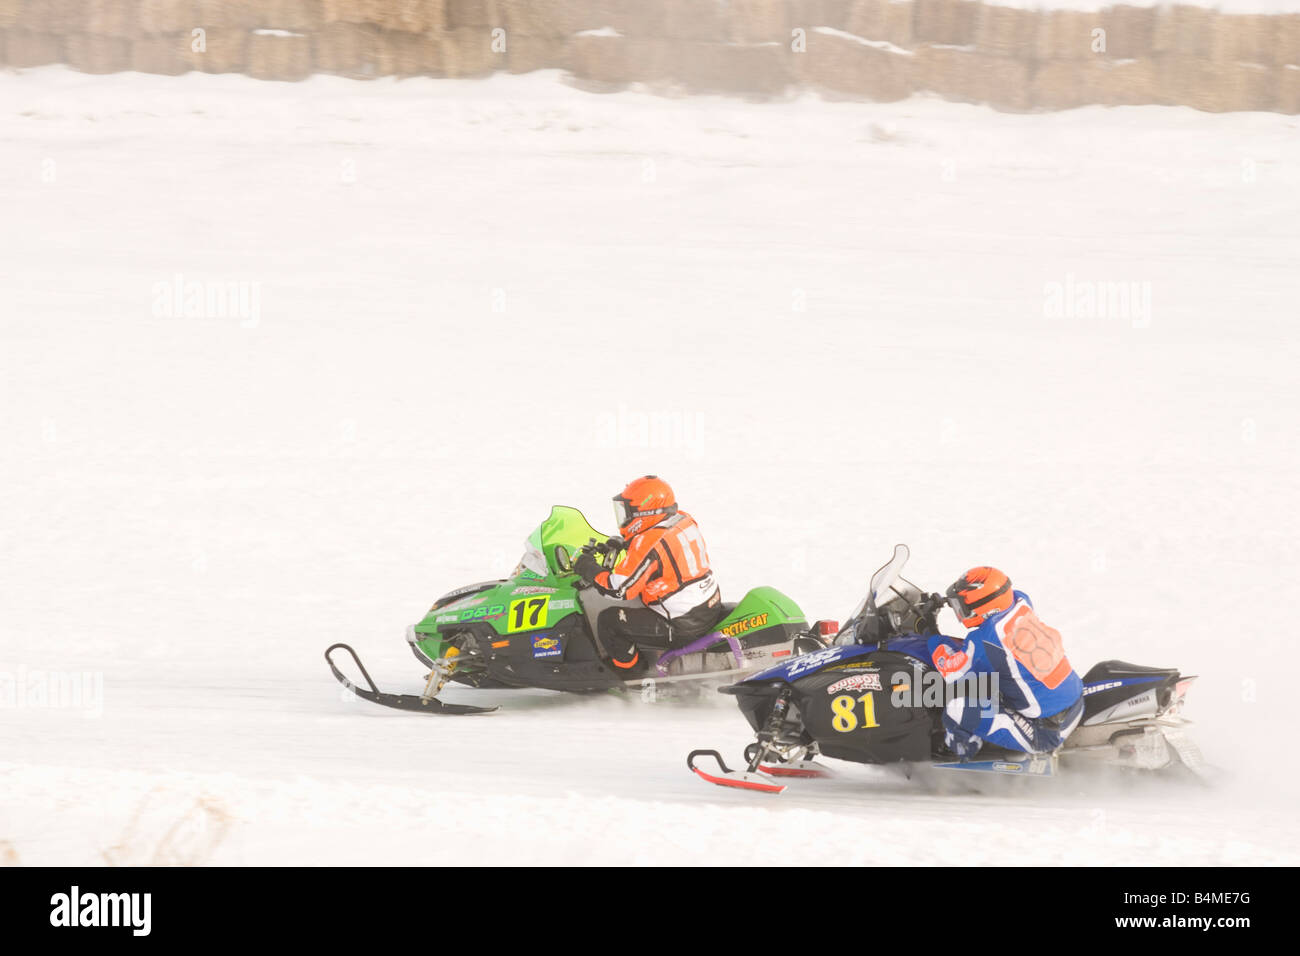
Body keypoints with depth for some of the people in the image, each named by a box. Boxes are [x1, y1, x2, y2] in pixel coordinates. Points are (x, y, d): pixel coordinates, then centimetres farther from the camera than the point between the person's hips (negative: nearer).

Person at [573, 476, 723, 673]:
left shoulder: (648, 543, -23)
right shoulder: (684, 520, 3)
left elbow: (619, 589, -22)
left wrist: (589, 569, -7)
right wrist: (626, 545, 16)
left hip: (683, 626, -9)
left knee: (608, 620, -6)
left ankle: (631, 672, 7)